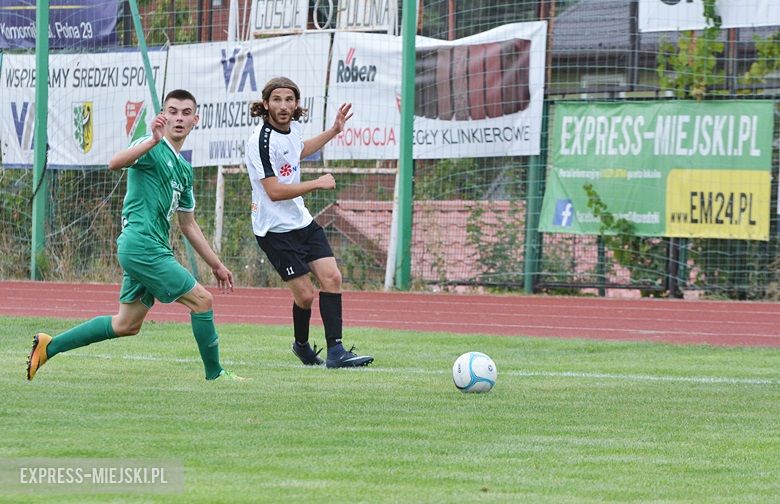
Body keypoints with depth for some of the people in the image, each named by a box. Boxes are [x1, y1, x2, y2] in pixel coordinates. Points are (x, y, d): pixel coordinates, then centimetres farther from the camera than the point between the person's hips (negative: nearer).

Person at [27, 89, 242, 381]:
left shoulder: (183, 169, 20)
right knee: (201, 300, -8)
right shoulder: (153, 149, -7)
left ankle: (48, 346, 17)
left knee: (126, 325, 12)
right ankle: (214, 375, 5)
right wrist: (154, 140, -43)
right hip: (142, 245, -10)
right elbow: (115, 163, -29)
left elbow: (188, 225, 27)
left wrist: (216, 265, 27)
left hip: (154, 250, 10)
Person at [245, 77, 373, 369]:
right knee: (305, 294, -8)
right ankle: (302, 345, 20)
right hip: (275, 230, -8)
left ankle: (335, 352, -5)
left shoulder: (292, 127, 4)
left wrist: (334, 131, 29)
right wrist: (318, 183, -19)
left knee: (331, 277, -5)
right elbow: (275, 191, -26)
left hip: (302, 221, 8)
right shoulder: (261, 141, -22)